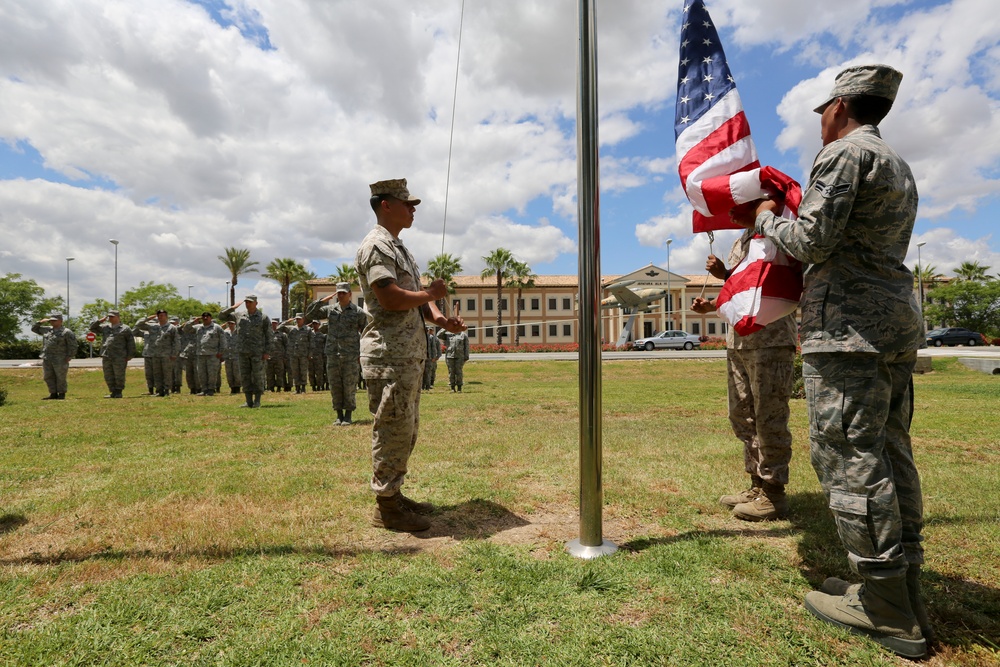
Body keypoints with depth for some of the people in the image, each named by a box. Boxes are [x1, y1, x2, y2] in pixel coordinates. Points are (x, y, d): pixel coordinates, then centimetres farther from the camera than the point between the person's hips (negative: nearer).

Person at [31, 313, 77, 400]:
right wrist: (40, 322, 10)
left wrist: (69, 357, -13)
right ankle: (53, 394, 16)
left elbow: (72, 346, -9)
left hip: (60, 360, -7)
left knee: (60, 378, 0)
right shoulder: (47, 329, 14)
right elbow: (34, 328, 27)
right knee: (48, 377, 9)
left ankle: (62, 394, 10)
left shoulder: (66, 332, -7)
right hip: (47, 359, 7)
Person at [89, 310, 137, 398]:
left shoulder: (125, 329, 1)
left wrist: (129, 356, -3)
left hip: (119, 358, -5)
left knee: (119, 376, 0)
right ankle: (113, 392, 16)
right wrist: (100, 321, 6)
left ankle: (119, 392, 10)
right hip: (106, 357, 5)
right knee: (108, 377, 8)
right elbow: (92, 327, 21)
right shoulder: (104, 327, 16)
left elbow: (131, 343, 1)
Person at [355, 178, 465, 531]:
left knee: (406, 430, 16)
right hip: (389, 356, -10)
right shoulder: (376, 246, -10)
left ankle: (395, 495, 29)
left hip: (410, 355, 10)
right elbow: (391, 299, -23)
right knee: (393, 431, -3)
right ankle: (387, 508, 10)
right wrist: (431, 294, -9)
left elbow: (418, 294, 18)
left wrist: (437, 316, -1)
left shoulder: (399, 248, 21)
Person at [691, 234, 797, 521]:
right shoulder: (741, 239, 18)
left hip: (771, 341, -9)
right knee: (742, 415, 13)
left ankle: (774, 494, 8)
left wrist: (726, 275, -17)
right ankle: (757, 485, 25)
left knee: (769, 418, -4)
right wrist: (712, 305, 10)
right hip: (738, 341, 9)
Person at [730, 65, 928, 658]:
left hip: (848, 326, -10)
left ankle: (887, 610, 2)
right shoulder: (899, 166, 24)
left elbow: (812, 238, -16)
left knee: (849, 457, -6)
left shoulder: (845, 152, -6)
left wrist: (766, 217, 3)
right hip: (898, 323, 10)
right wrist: (783, 219, 28)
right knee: (891, 455, 11)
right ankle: (906, 594, 19)